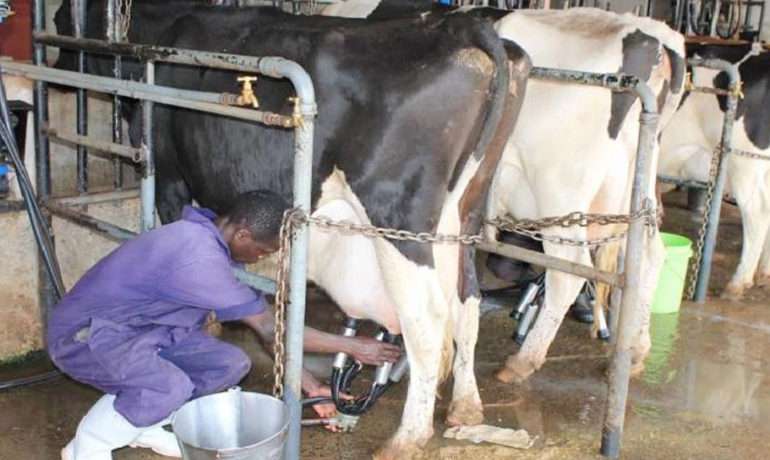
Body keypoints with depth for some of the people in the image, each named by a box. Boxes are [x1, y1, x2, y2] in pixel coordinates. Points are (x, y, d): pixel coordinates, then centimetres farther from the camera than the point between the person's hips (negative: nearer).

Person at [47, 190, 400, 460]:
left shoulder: (209, 241, -1)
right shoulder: (197, 256, -31)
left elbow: (263, 326, 4)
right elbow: (269, 328, -24)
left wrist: (311, 387, 3)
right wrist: (350, 346, -16)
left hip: (139, 330, 9)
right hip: (83, 335, -9)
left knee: (231, 364, -4)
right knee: (170, 387, -35)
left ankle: (146, 426, 14)